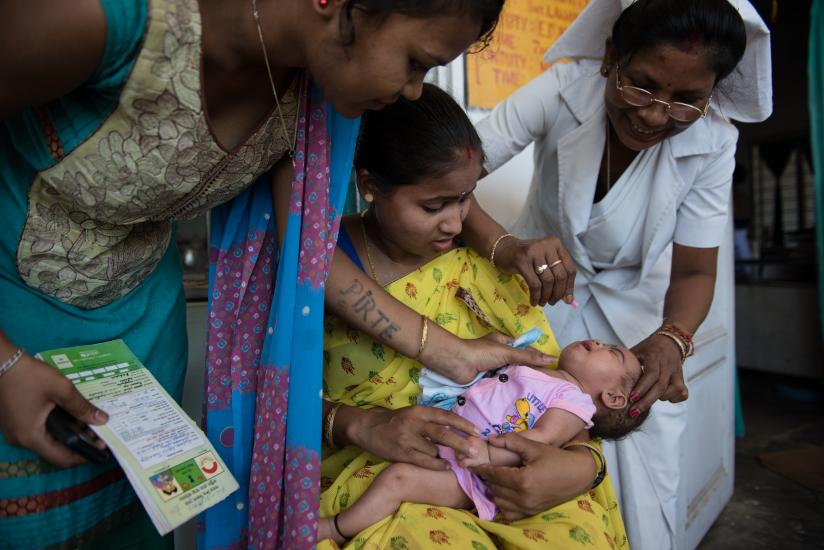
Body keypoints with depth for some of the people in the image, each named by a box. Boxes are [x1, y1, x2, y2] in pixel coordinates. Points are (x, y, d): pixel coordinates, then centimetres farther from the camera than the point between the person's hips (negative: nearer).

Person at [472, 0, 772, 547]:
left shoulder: (713, 140, -16)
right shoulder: (563, 89, -23)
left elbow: (694, 271, -10)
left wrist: (671, 338, -31)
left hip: (634, 305, 2)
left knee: (647, 471, -1)